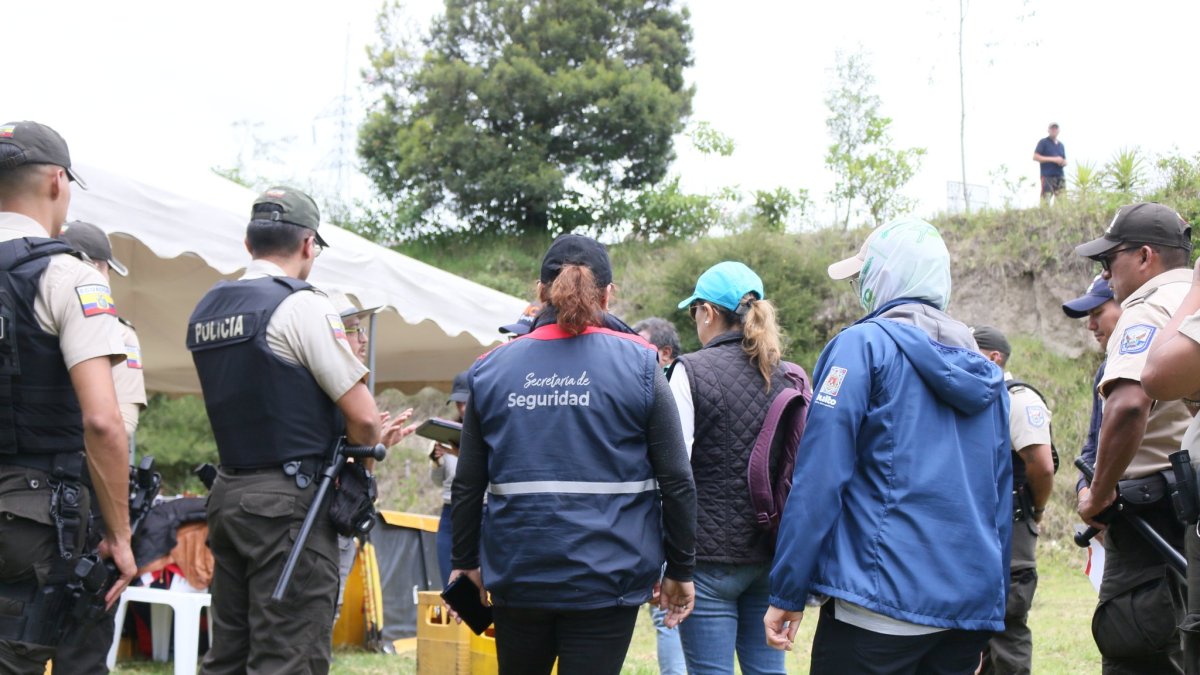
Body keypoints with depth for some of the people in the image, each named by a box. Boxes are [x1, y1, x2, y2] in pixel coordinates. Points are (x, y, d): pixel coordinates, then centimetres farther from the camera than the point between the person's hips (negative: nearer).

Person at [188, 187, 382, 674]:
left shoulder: (206, 311, 11)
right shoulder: (302, 306, -11)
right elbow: (364, 419, -13)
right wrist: (362, 451, 8)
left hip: (228, 491, 8)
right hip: (290, 501, -8)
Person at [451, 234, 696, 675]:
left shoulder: (493, 369, 4)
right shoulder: (637, 364, -3)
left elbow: (468, 484, 6)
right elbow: (676, 481, -4)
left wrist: (465, 562, 18)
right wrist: (680, 570, 6)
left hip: (517, 572, 3)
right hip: (606, 573, -3)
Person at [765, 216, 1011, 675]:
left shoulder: (864, 346, -5)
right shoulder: (984, 370, 14)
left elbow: (818, 479, -11)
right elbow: (1000, 496, 18)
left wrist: (786, 594, -7)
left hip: (883, 602, -7)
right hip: (972, 610, 7)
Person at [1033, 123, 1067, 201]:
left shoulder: (1061, 145, 20)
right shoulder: (1043, 142, 2)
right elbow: (1035, 157, -7)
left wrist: (1064, 163, 2)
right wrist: (1053, 159, -12)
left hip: (1060, 177, 6)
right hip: (1048, 176, -6)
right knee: (1045, 201, -15)